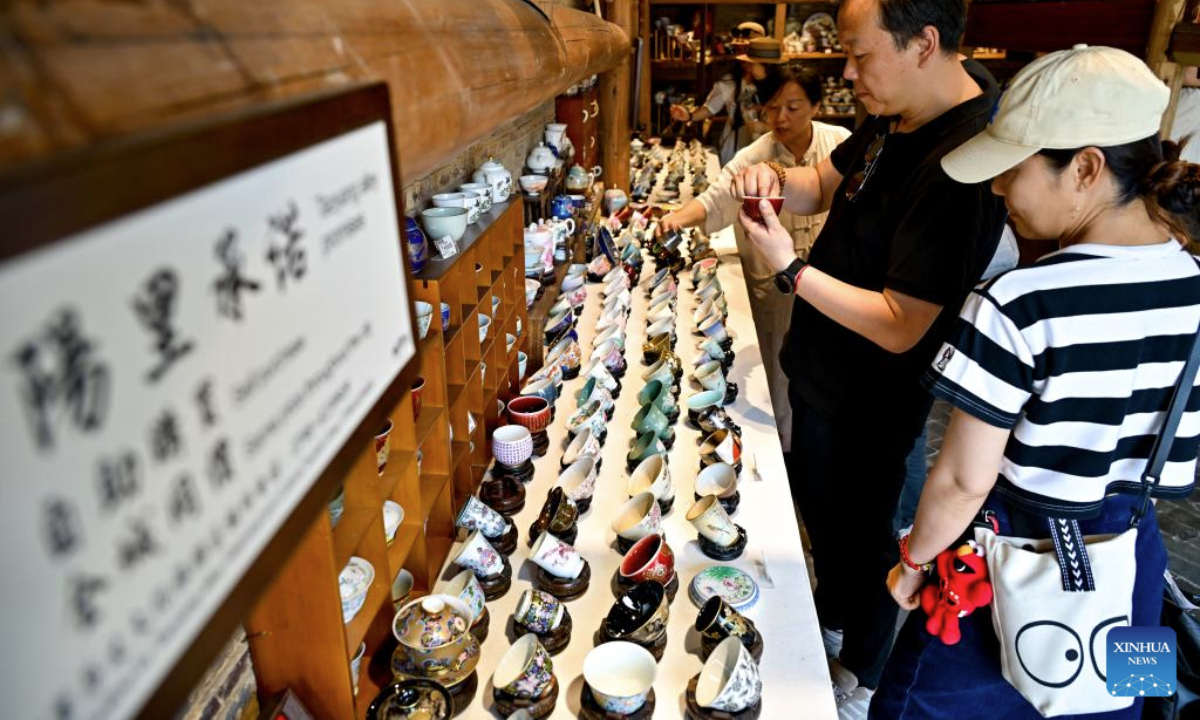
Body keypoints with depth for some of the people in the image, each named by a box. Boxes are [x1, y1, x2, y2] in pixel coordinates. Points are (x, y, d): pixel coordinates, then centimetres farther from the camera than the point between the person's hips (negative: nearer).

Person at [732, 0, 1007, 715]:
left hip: (870, 402, -9)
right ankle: (830, 622, 55)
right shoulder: (898, 117, -2)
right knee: (819, 503, 27)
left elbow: (898, 327, -30)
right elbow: (825, 185, 11)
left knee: (859, 530, 13)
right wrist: (776, 181, -10)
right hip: (825, 373, 9)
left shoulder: (960, 161, -30)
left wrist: (791, 268, -27)